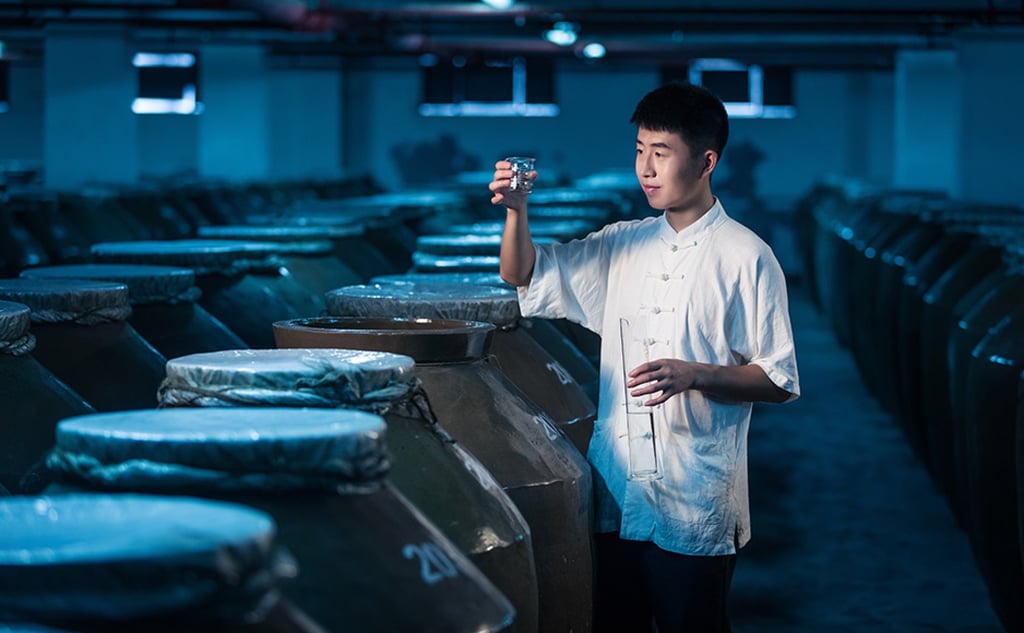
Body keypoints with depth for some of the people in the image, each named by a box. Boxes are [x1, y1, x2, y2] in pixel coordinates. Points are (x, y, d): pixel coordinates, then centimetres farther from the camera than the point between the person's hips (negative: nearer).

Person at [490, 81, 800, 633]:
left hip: (695, 508, -5)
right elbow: (523, 276, 12)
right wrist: (516, 210, -7)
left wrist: (693, 375, -21)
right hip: (615, 495, 5)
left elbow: (779, 383, -6)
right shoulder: (622, 245, 8)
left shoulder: (745, 258, -7)